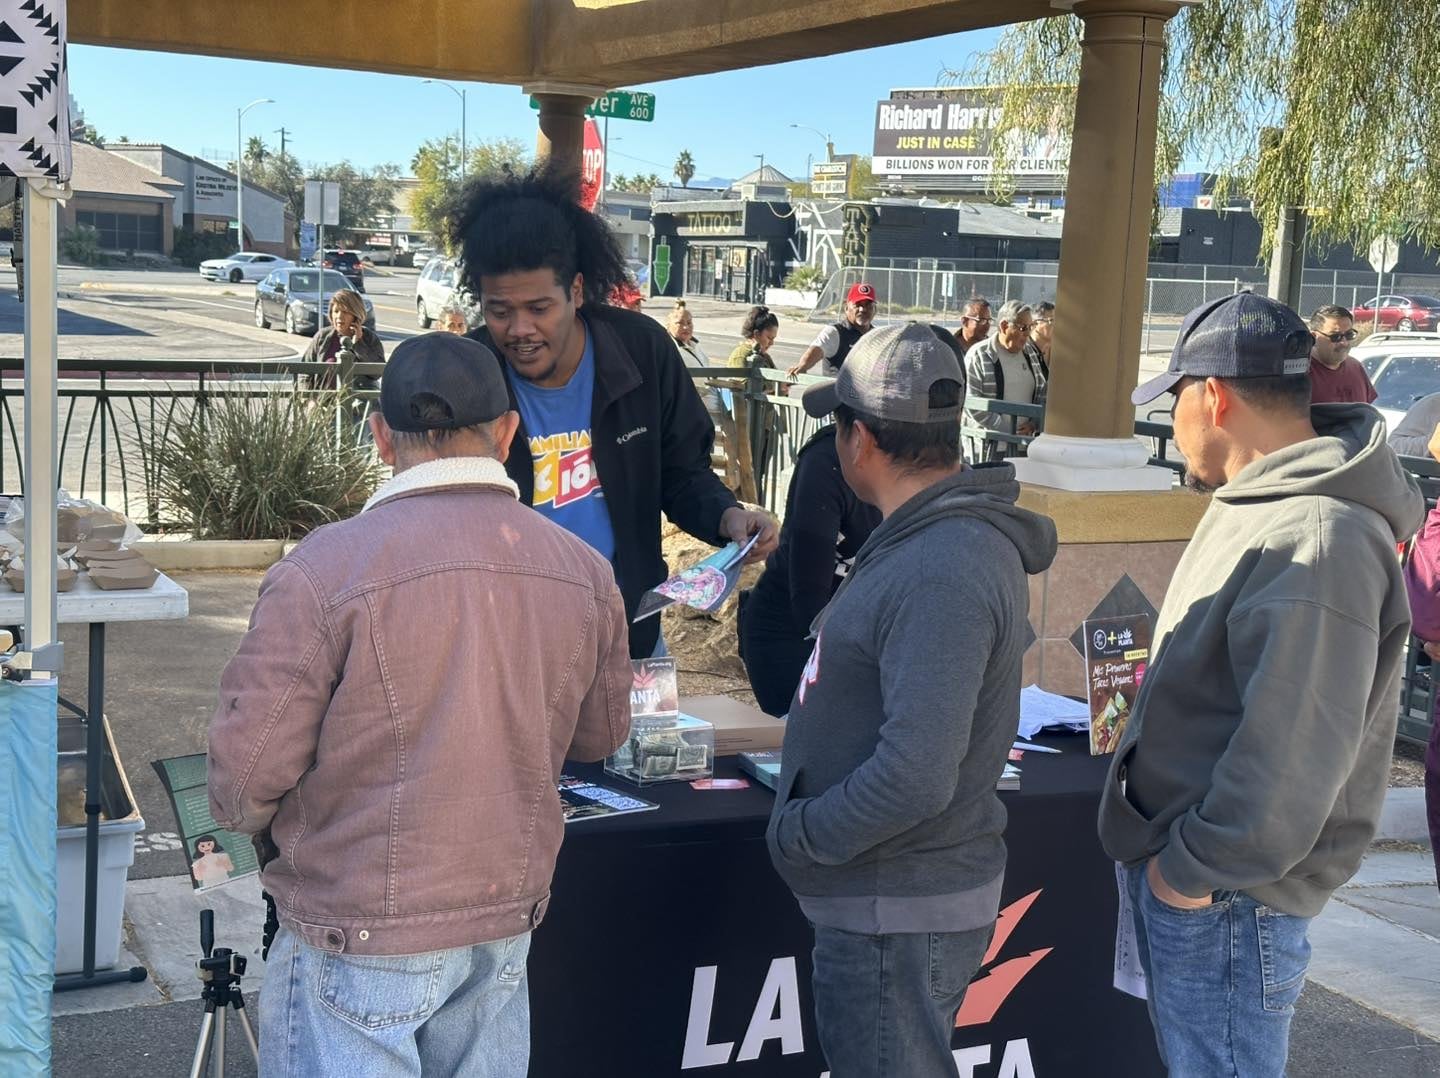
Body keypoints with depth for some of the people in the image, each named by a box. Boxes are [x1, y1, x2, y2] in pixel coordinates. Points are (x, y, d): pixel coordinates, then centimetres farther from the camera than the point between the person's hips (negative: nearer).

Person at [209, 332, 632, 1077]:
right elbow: (600, 736, 11)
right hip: (507, 926, 5)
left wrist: (239, 816, 9)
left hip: (358, 936, -4)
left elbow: (248, 770, -14)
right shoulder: (583, 572, -3)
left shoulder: (323, 569, -17)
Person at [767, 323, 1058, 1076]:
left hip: (900, 918, -10)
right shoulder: (927, 541, 7)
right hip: (882, 897, 10)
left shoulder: (941, 575, -26)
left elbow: (915, 778, -30)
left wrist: (795, 836, -18)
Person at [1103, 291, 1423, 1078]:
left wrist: (1199, 867, -20)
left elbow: (1296, 752, -29)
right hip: (1179, 867, 10)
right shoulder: (1260, 505, 9)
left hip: (1226, 899, -10)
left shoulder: (1312, 540, -25)